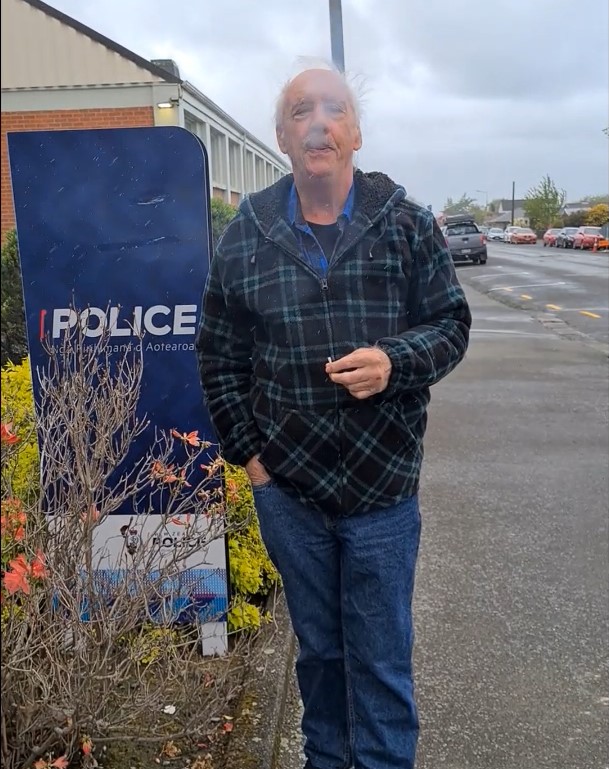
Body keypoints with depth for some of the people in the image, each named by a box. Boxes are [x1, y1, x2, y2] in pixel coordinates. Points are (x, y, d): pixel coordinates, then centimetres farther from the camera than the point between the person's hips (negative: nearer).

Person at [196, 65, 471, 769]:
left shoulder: (407, 224, -2)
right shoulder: (244, 236, 0)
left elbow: (451, 323, 2)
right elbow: (218, 355, 7)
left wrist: (395, 362, -19)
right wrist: (246, 452, 2)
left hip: (383, 486, -1)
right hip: (286, 486, 2)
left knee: (382, 660, 10)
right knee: (317, 646, 20)